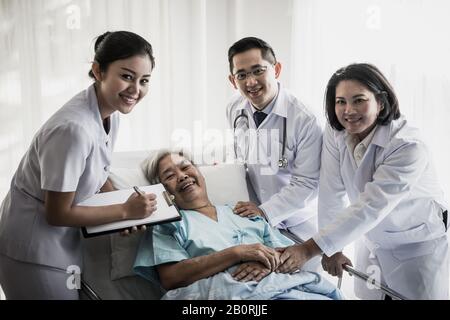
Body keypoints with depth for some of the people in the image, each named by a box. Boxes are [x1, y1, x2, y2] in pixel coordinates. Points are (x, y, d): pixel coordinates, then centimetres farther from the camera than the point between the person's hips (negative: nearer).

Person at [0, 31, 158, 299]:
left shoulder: (111, 113, -5)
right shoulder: (74, 128, -31)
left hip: (63, 238, 8)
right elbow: (57, 214, -23)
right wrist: (125, 211, -16)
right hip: (34, 251, -8)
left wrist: (126, 209, -3)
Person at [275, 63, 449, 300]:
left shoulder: (408, 147, -28)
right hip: (373, 241, 5)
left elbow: (370, 207, -35)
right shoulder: (335, 135, -12)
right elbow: (331, 195, -14)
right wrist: (332, 250, -16)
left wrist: (309, 249, -39)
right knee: (368, 295, 13)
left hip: (417, 246, -4)